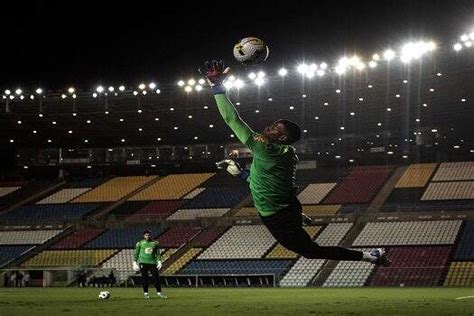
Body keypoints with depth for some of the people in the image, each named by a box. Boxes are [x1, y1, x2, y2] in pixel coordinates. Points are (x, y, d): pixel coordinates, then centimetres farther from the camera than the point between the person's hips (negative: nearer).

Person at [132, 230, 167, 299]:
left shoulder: (155, 243, 10)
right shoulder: (140, 243, 5)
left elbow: (158, 253, 12)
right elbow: (136, 253, 9)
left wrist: (159, 262, 2)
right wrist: (135, 263, 3)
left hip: (153, 262, 1)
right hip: (143, 262, -1)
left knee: (156, 277, -3)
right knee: (144, 278, -1)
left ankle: (159, 293, 3)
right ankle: (145, 293, 7)